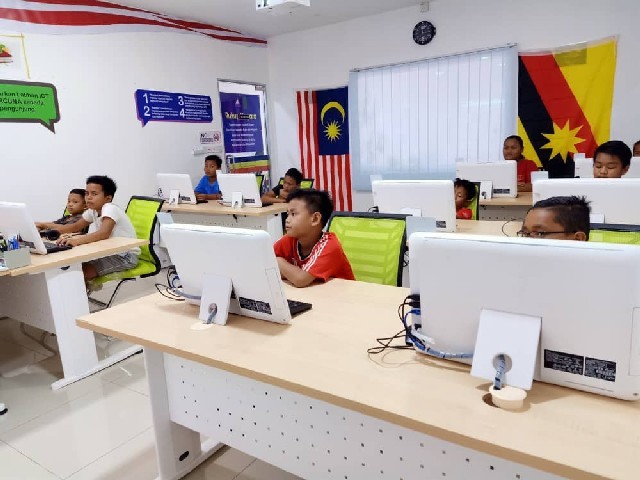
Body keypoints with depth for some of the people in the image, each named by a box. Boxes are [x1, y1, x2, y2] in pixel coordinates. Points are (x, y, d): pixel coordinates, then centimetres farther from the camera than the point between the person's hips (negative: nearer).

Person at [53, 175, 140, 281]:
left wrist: (77, 241, -47)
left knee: (82, 271, -19)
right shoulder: (93, 211, 6)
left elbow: (104, 233, -37)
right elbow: (75, 227, 14)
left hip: (126, 256, -9)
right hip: (111, 253, 9)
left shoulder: (110, 209, -21)